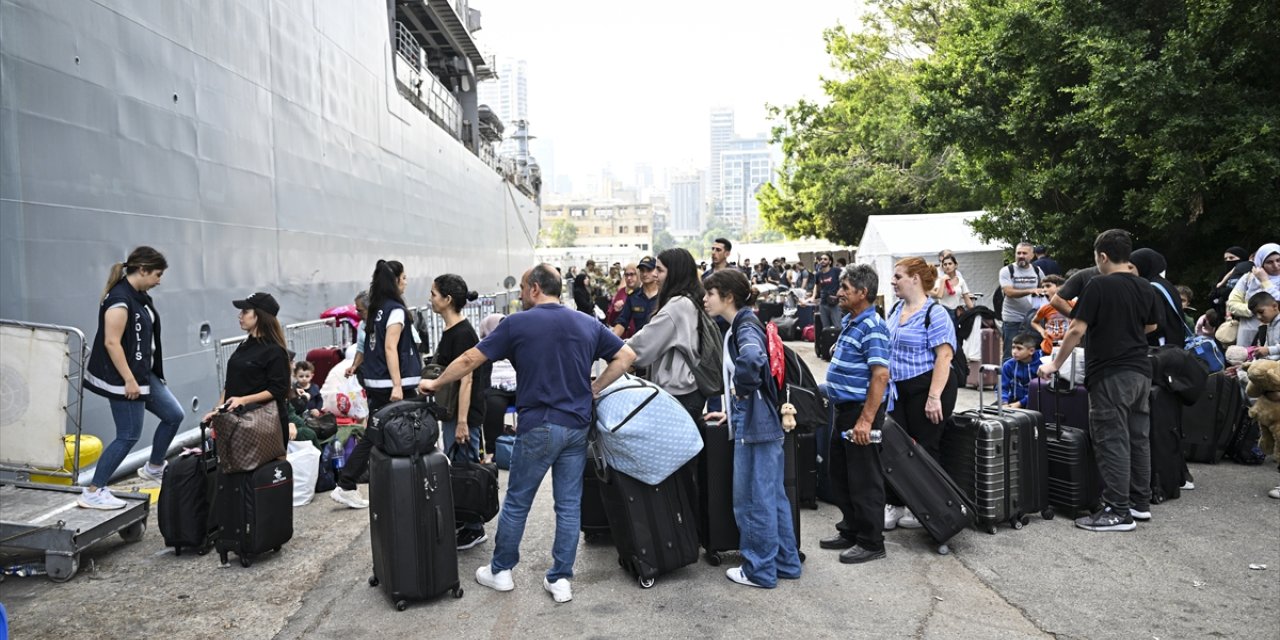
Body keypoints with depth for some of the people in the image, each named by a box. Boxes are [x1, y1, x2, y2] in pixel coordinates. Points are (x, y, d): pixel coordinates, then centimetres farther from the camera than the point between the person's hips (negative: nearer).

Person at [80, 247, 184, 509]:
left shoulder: (140, 296, 8)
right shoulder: (120, 299, -21)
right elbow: (111, 342, -24)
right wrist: (129, 380, -23)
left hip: (145, 374, 10)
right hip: (124, 379, -10)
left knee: (173, 415, 14)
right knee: (129, 435, -3)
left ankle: (153, 468, 32)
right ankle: (92, 493, 7)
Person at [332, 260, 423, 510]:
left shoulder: (377, 308, 11)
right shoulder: (396, 309, -12)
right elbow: (390, 348, -19)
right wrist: (398, 386, -22)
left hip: (375, 384, 8)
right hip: (391, 384, -8)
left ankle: (346, 487, 12)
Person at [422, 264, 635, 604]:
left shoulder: (517, 324, -5)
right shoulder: (588, 324, 6)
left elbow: (471, 359, -1)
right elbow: (627, 356, 7)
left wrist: (436, 383, 13)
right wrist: (594, 389, 9)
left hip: (538, 426, -3)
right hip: (577, 426, 4)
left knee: (516, 502, 11)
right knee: (569, 504, 9)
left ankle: (501, 571, 25)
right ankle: (561, 579, 14)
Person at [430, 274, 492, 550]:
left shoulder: (463, 333, -19)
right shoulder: (450, 331, 9)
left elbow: (466, 379, -21)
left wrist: (462, 422, -22)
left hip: (465, 414, -9)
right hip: (451, 411, 9)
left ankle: (474, 529, 11)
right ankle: (461, 520, 29)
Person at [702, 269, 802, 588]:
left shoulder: (745, 326, -15)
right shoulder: (739, 326, 15)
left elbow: (752, 358, -39)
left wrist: (741, 388, -23)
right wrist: (732, 409, 22)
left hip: (754, 424, -10)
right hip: (759, 421, 10)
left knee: (753, 498, 1)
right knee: (773, 495, 16)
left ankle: (760, 570, 13)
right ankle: (786, 562, 26)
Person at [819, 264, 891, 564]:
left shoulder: (872, 328, -18)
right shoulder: (849, 321, 11)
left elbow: (881, 375, -25)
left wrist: (866, 420, -28)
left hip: (861, 410, -10)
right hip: (844, 407, 10)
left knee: (863, 480, 0)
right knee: (839, 474, 18)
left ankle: (871, 542, 13)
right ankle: (851, 531, 31)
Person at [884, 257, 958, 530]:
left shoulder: (934, 313, -13)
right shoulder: (895, 310, 12)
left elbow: (944, 356, -19)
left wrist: (934, 397, -23)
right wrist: (888, 383, 14)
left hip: (927, 388, -7)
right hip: (900, 390, 8)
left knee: (923, 448, 2)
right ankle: (895, 505, 15)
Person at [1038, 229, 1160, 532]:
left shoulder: (1099, 286, -13)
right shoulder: (1145, 288, 8)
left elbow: (1077, 330, -15)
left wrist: (1054, 364, -7)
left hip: (1111, 375, -7)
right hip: (1140, 372, 8)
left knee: (1112, 442, -4)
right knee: (1138, 438, 14)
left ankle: (1118, 512, -1)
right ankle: (1140, 503, 23)